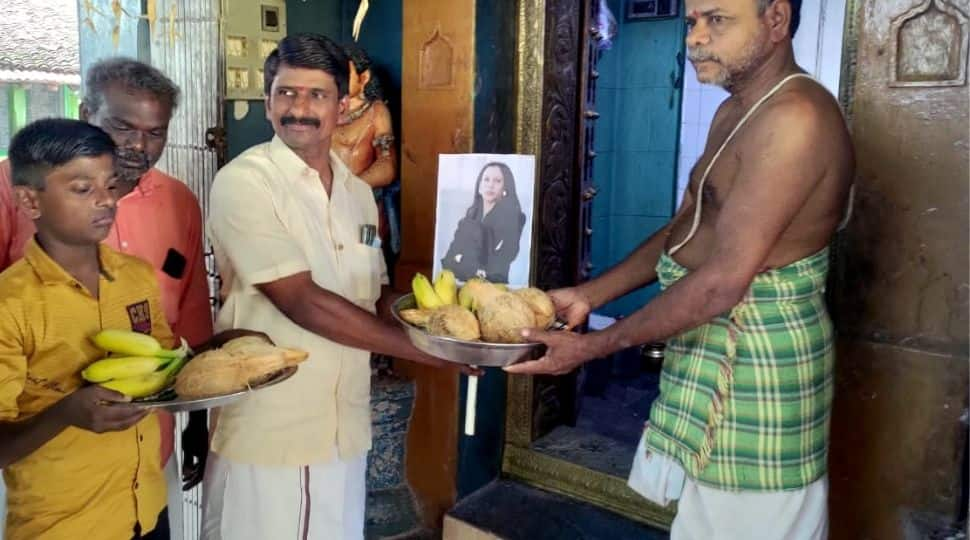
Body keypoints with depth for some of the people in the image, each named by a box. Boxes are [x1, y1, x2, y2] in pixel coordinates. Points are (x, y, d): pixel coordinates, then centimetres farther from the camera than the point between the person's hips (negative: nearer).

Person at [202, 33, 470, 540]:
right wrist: (429, 349, -19)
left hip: (345, 426, 6)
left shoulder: (359, 191, 8)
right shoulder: (243, 181, -13)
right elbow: (301, 302, -21)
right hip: (265, 431, -5)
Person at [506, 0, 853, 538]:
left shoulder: (795, 116, -21)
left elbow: (724, 280, -25)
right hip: (709, 343, 9)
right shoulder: (733, 112, 11)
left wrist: (593, 346, -20)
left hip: (759, 356, -9)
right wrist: (587, 295, 6)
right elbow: (681, 229, 15)